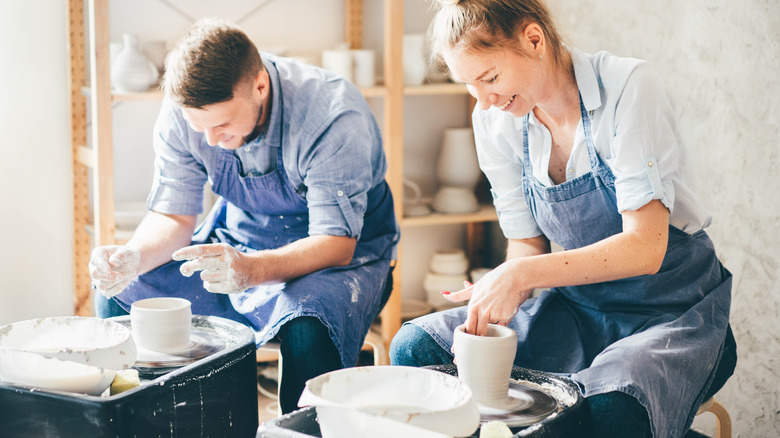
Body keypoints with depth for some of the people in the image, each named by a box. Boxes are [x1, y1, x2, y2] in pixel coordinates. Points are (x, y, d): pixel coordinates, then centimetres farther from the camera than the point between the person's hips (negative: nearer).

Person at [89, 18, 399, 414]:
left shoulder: (335, 116, -30)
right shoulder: (183, 113, -15)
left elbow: (336, 244, -30)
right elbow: (173, 217, -7)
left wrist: (252, 269, -48)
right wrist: (134, 256, -30)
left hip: (342, 254, -5)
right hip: (237, 245, 5)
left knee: (307, 333, -37)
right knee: (119, 295, -11)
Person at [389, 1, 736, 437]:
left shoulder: (629, 87, -19)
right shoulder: (495, 120, -3)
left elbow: (645, 247, -25)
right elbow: (528, 243, 3)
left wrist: (521, 275, -31)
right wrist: (497, 294, -18)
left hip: (672, 308, -5)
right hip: (578, 306, 5)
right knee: (414, 347, -13)